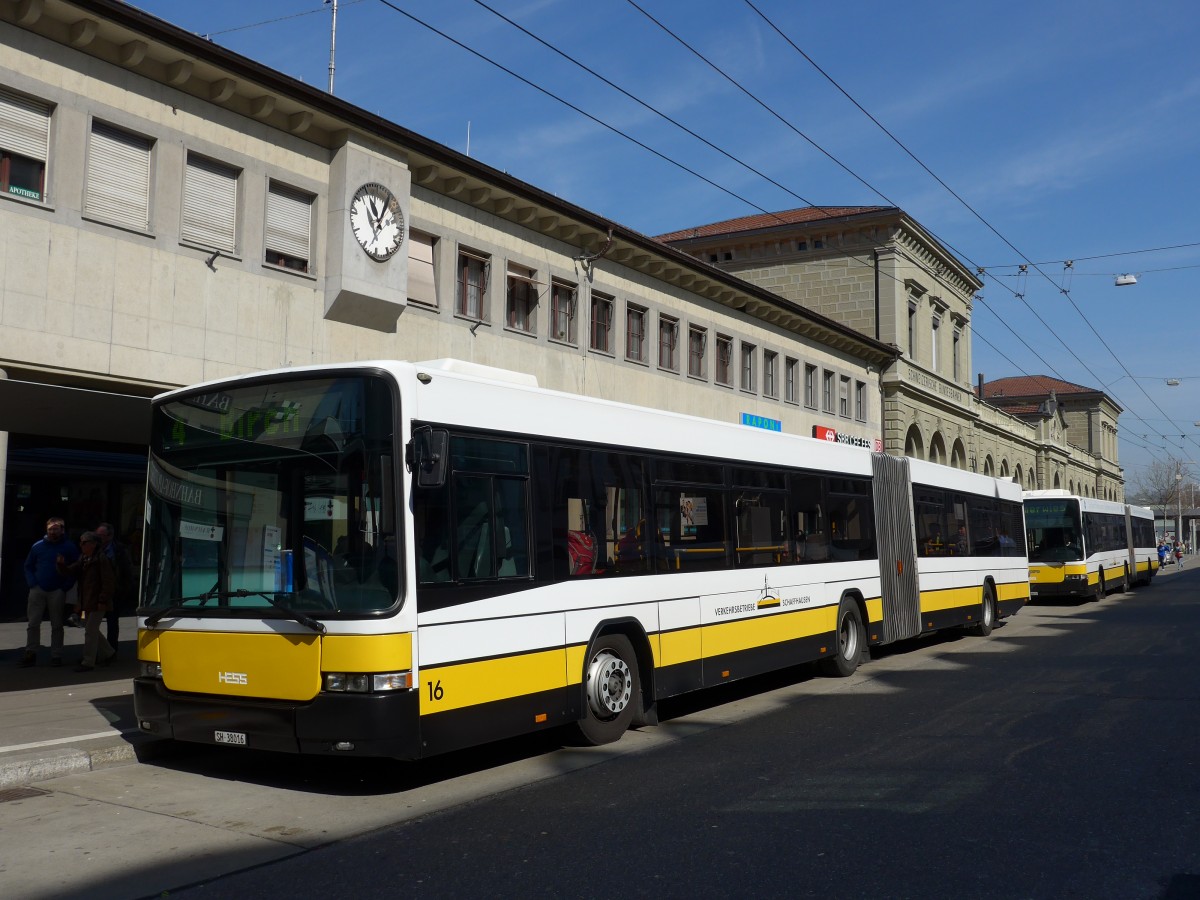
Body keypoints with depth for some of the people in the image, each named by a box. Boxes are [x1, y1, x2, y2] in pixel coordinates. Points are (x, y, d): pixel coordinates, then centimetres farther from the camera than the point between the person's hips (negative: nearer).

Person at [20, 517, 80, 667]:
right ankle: (30, 654, 6)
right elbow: (28, 567, 12)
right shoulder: (38, 546, 6)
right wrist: (32, 584, -2)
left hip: (57, 592, -2)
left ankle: (56, 656, 9)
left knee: (57, 625, 4)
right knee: (33, 623, 0)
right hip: (38, 590, 2)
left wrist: (65, 587, -9)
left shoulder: (70, 548, -1)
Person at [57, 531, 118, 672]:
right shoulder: (83, 559, 11)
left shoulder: (101, 559, -15)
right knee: (91, 630, 17)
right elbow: (71, 572, 11)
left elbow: (109, 582, -17)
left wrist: (103, 600, -19)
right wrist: (62, 564, -8)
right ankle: (108, 653, 32)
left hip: (98, 602, -9)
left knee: (90, 631, -7)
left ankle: (88, 662, -1)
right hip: (87, 601, 9)